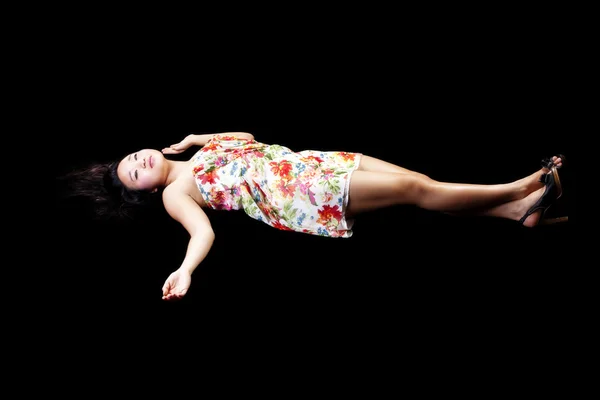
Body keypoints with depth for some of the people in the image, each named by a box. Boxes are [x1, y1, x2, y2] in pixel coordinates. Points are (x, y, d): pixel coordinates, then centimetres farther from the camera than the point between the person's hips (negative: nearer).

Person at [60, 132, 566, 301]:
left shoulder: (195, 152, 24)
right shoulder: (175, 192, 2)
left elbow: (246, 137, 33)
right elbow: (203, 231, -15)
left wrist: (200, 137, 22)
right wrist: (185, 270, -34)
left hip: (303, 163, 7)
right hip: (295, 197, -7)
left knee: (416, 177, -6)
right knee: (414, 188, -14)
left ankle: (517, 208, -1)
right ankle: (520, 187, -5)